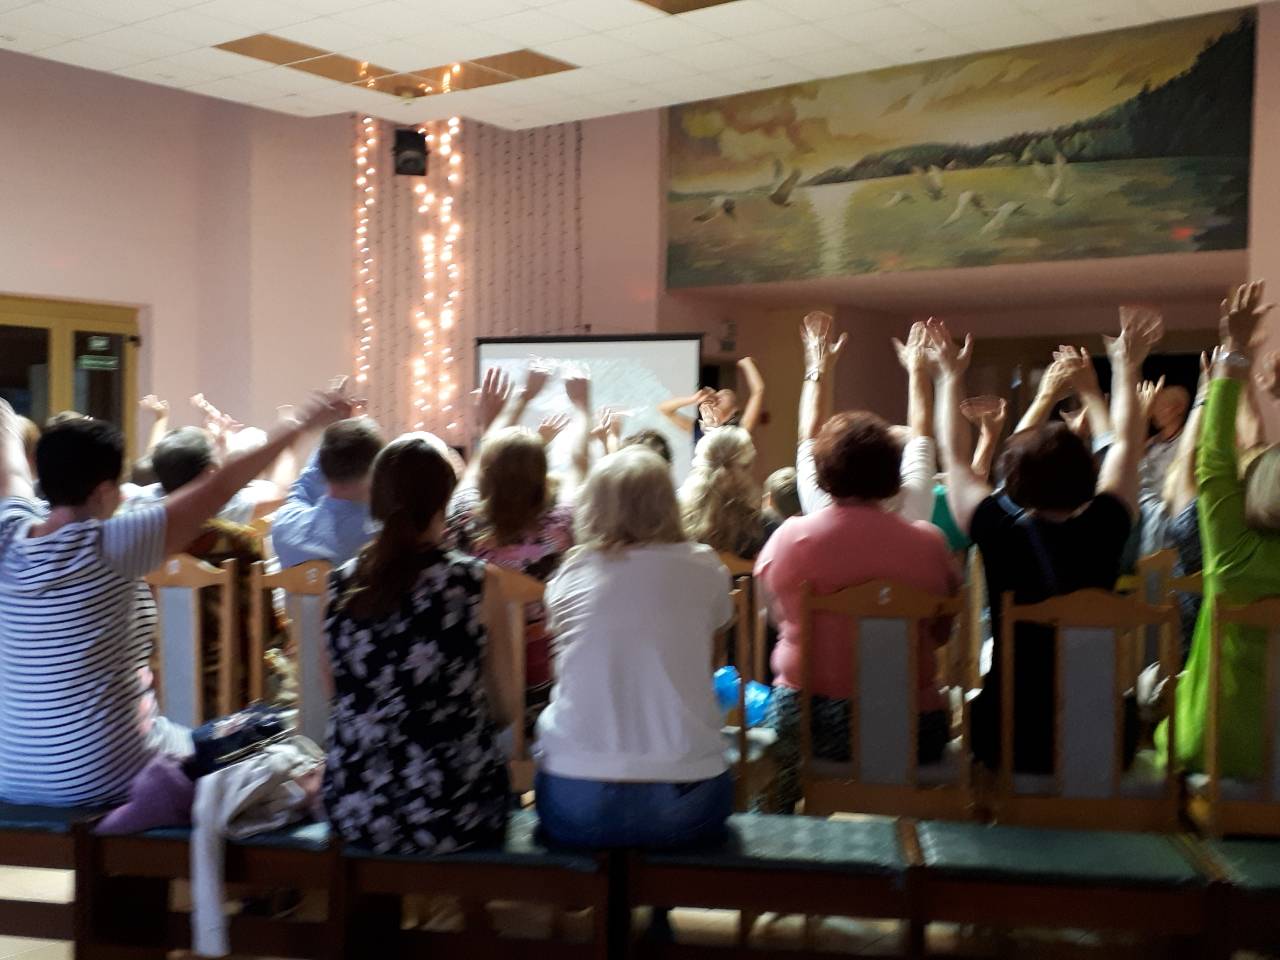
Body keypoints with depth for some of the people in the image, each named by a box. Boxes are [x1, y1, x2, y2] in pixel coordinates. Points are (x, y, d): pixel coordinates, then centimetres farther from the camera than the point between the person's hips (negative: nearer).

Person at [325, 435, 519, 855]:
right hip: (453, 814, -3)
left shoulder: (342, 584, -2)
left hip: (354, 810, 4)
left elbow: (340, 696, 10)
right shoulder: (479, 582, -12)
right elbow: (507, 707, -4)